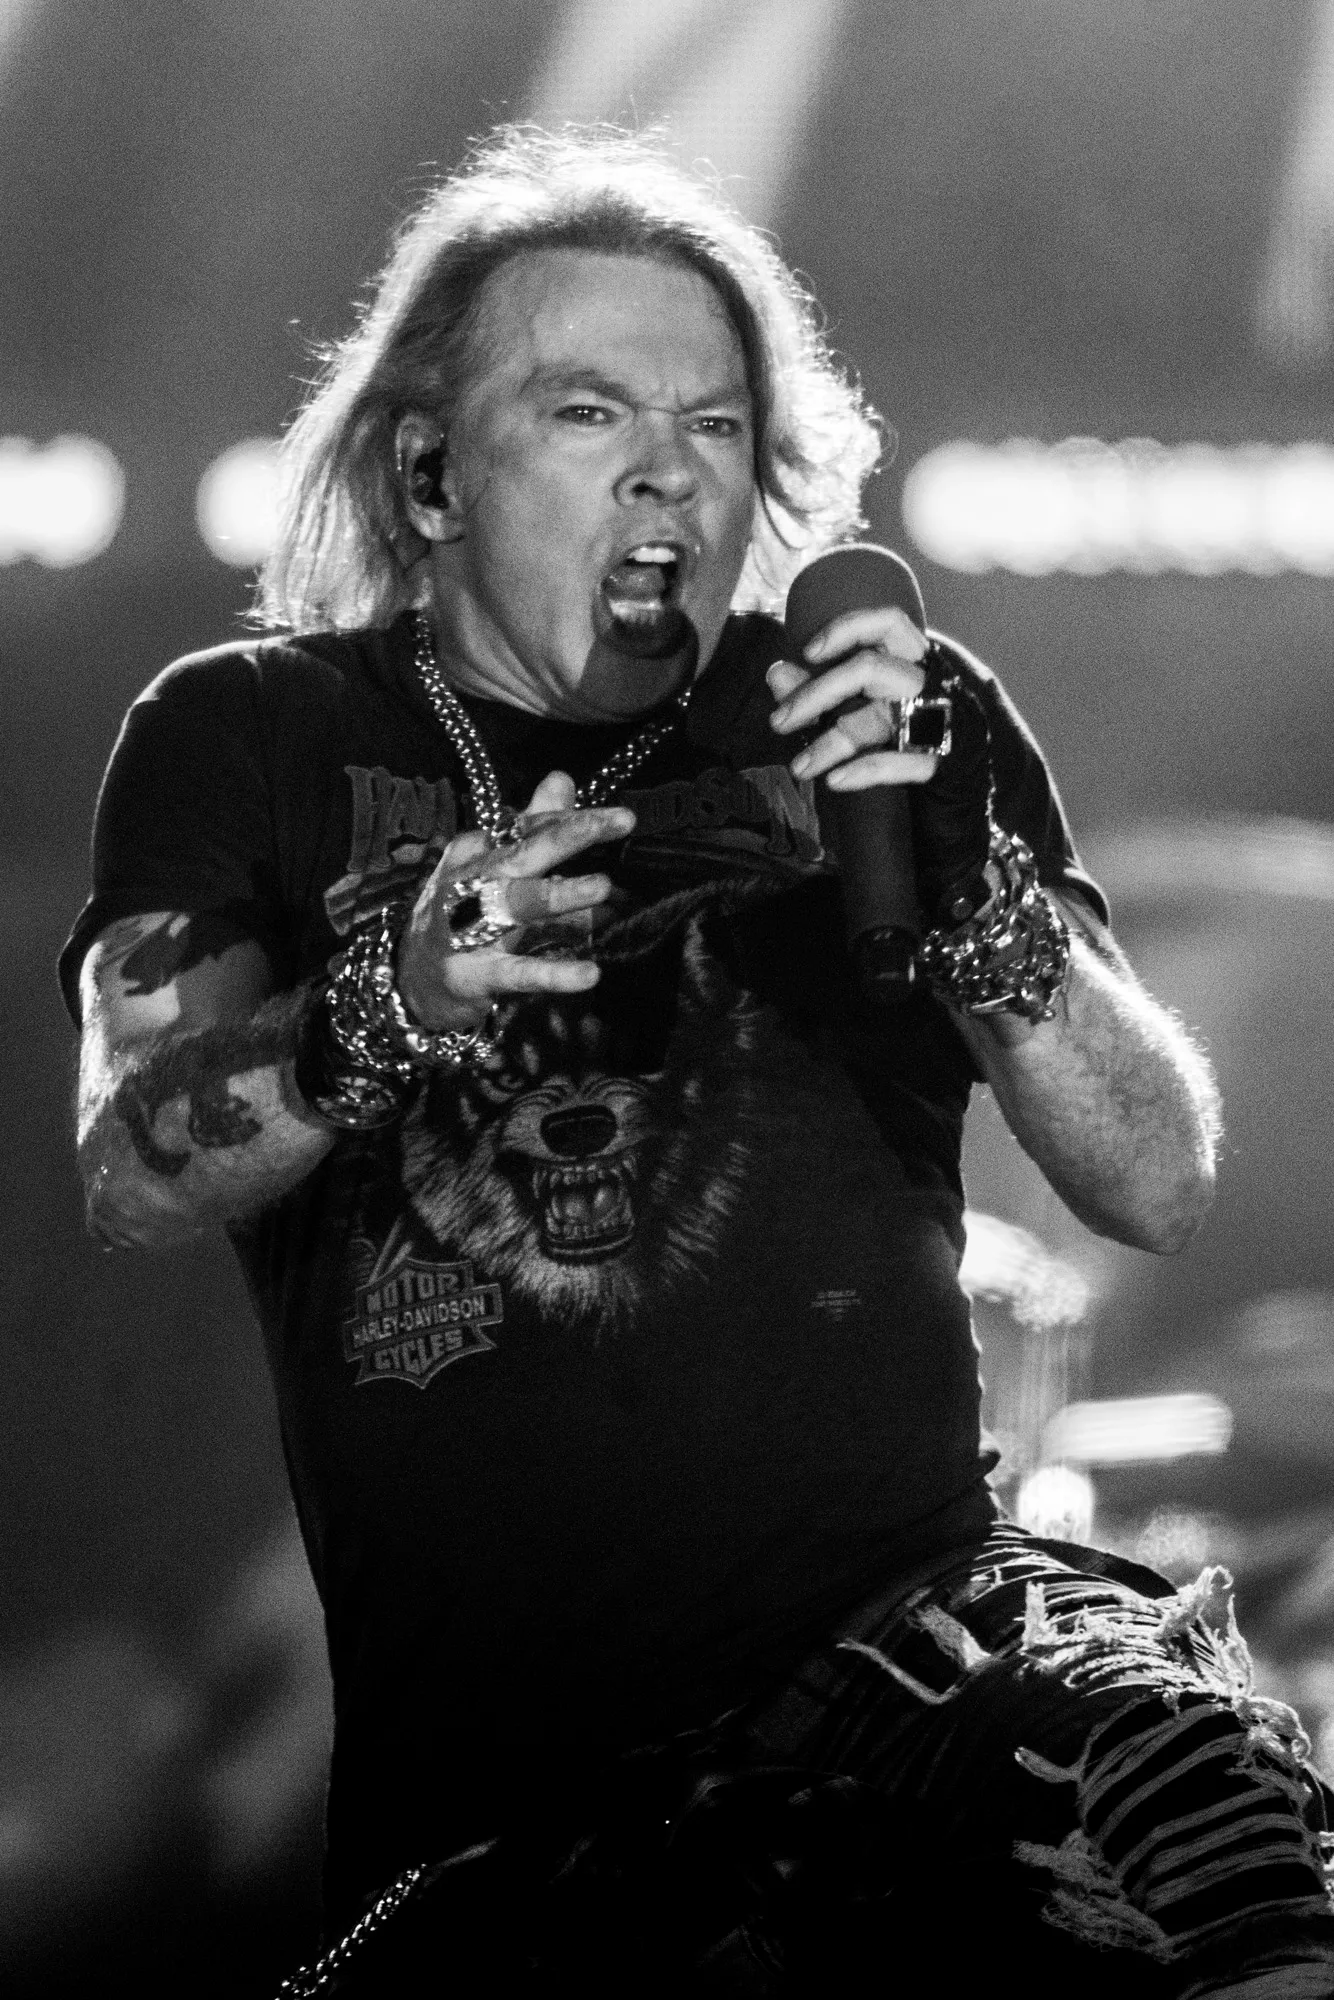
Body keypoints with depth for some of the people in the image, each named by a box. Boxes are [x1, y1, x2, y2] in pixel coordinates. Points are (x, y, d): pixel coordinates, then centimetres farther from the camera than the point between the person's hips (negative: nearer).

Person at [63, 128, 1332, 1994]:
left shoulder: (909, 722, 12)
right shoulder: (253, 742, 10)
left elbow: (1161, 1182, 4)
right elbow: (131, 1173, -6)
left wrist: (965, 887, -14)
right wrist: (391, 1007, -26)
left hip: (907, 1619, 1)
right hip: (483, 1753, -1)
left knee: (1182, 1754, -29)